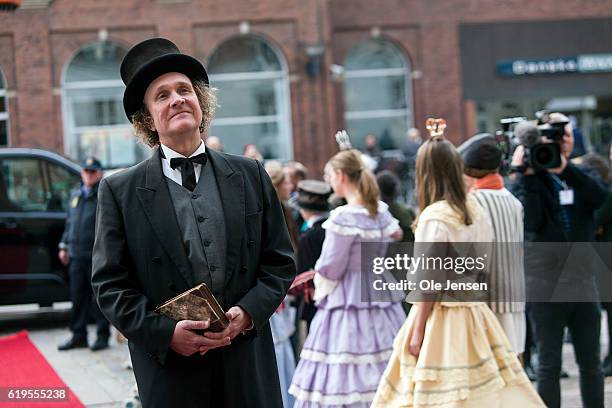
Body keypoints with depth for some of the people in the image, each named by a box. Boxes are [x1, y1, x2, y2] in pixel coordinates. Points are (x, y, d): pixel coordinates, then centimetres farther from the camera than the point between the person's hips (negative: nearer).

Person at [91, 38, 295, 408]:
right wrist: (165, 332, -14)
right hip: (169, 368, -2)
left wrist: (248, 312, -8)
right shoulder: (120, 192, 0)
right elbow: (111, 284, -2)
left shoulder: (250, 176, 7)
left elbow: (280, 262, 8)